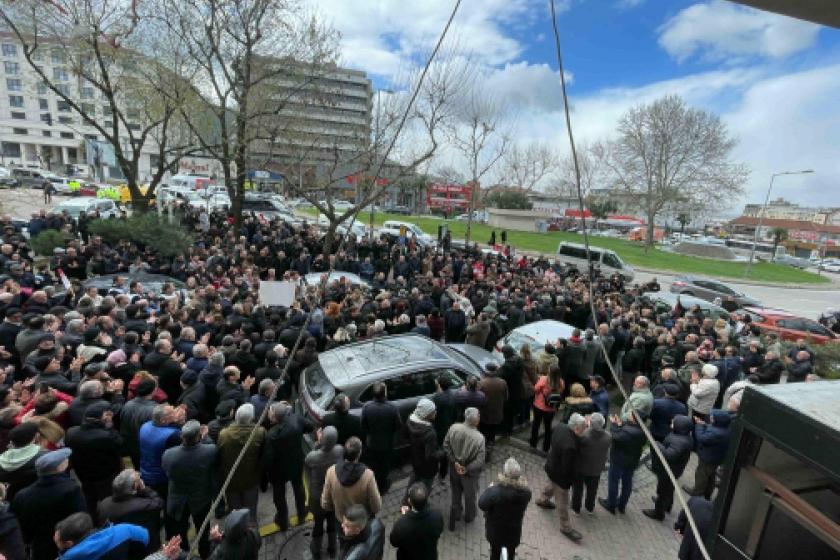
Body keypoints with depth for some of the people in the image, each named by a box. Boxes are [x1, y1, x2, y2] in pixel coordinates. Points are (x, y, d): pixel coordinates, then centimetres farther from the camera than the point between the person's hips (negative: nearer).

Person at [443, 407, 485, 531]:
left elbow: (446, 446, -11)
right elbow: (480, 461, -28)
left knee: (456, 492, 28)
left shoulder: (454, 428, -21)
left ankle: (455, 514, 48)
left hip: (454, 467, 3)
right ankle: (469, 516, 52)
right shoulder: (479, 438, -31)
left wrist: (454, 462, -8)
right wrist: (467, 469, -15)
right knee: (470, 495, 26)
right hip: (469, 472, -3)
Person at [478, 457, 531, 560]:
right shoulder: (526, 491, -23)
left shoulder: (495, 491, -35)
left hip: (496, 530, -2)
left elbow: (482, 505, -23)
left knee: (495, 551, 26)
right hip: (514, 530, 3)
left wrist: (489, 489, -11)